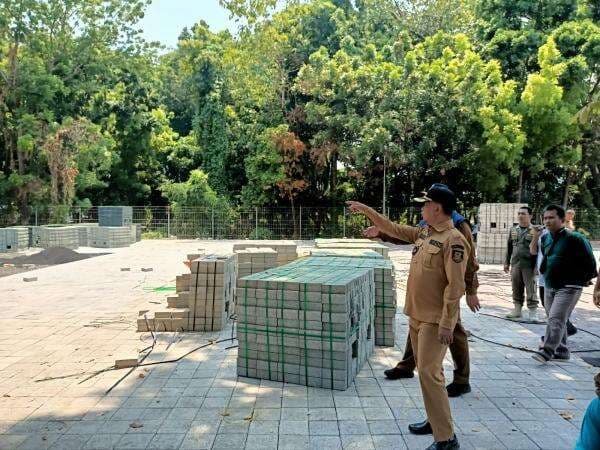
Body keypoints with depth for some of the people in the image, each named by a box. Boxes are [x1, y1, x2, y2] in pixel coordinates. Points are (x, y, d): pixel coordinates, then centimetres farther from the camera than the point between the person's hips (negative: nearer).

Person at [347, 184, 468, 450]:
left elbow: (455, 286, -21)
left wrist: (446, 324, -22)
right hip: (416, 316, 9)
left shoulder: (453, 240, -18)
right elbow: (394, 229, 20)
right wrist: (366, 210, 19)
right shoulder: (423, 233, 8)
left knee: (429, 373, -8)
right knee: (426, 370, 17)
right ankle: (435, 420, 33)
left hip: (435, 320, -9)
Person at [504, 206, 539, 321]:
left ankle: (533, 313, 5)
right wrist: (507, 262, 15)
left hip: (528, 265, -5)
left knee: (531, 290, -1)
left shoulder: (534, 231, -4)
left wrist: (537, 265, -10)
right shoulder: (513, 230, 12)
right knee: (516, 289, 12)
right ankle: (517, 310, 23)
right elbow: (509, 248, 17)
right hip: (515, 264, 5)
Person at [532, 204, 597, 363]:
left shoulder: (574, 238, -13)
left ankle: (547, 351, -16)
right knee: (557, 320, 14)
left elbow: (589, 260, -9)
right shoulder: (545, 239, 8)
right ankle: (562, 351, 25)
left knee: (556, 319, -15)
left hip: (568, 288, -7)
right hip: (549, 287, 8)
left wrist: (584, 278, -1)